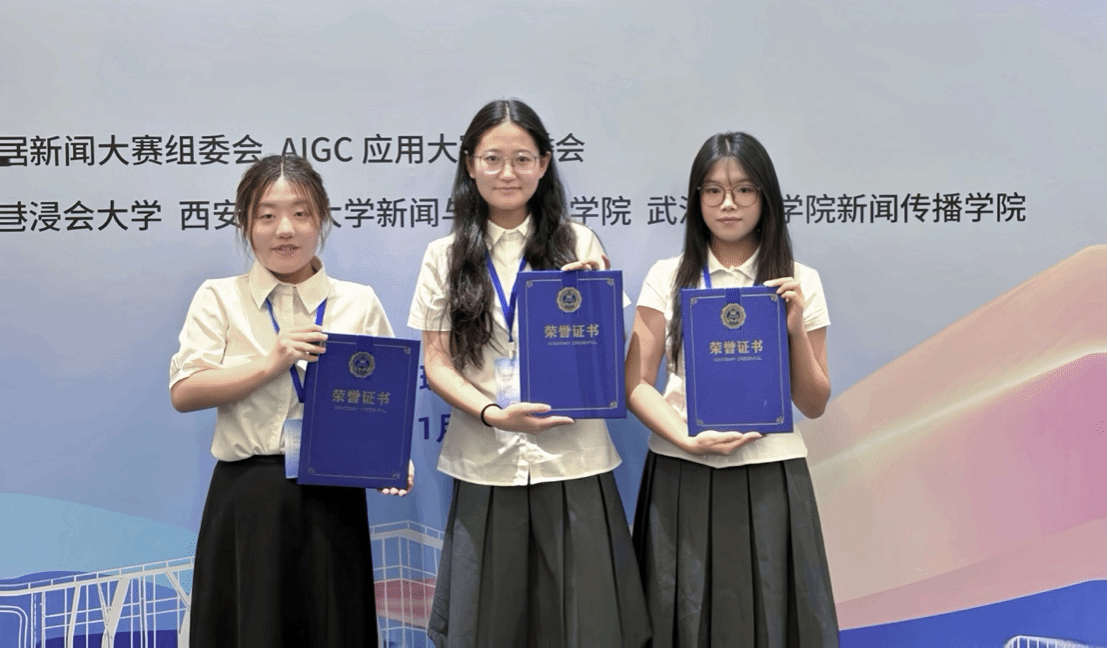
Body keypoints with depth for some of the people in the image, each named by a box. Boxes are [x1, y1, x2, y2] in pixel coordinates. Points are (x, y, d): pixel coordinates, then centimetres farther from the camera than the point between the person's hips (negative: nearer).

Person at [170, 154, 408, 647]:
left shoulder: (360, 303, 7)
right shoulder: (219, 298, 6)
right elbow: (183, 393, -4)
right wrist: (271, 362, -14)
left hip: (332, 497, 1)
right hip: (246, 496, 0)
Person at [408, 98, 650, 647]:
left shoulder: (578, 245, 6)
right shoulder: (445, 257, 8)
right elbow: (436, 363, 3)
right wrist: (493, 413, -13)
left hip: (571, 462, 0)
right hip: (484, 466, 1)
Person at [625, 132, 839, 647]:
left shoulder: (799, 283, 4)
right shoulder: (668, 277, 4)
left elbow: (814, 405, 6)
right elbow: (636, 384, 0)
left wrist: (796, 330, -9)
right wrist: (688, 440, -15)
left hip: (770, 480, 0)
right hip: (682, 478, 0)